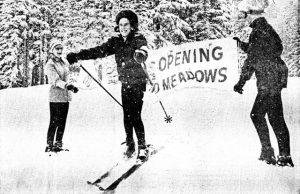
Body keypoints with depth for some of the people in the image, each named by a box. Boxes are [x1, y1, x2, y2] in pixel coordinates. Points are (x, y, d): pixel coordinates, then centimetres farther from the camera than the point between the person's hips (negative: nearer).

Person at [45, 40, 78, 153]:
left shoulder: (62, 63, 14)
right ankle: (49, 145, 4)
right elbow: (56, 81, -21)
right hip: (56, 96, -7)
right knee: (54, 122, -4)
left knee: (62, 122, 10)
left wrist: (71, 87, 23)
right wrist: (67, 86, -35)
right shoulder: (50, 64, -9)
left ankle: (58, 144, 18)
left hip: (65, 96, 7)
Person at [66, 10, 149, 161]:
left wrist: (141, 54, -57)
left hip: (138, 82, -5)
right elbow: (99, 51, -1)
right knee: (127, 116, 7)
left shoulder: (139, 40, -11)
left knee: (135, 116, -9)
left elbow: (143, 53, -31)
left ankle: (142, 147, 1)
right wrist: (77, 56, -10)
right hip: (125, 83, 5)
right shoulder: (116, 42, 4)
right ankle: (130, 144, 21)